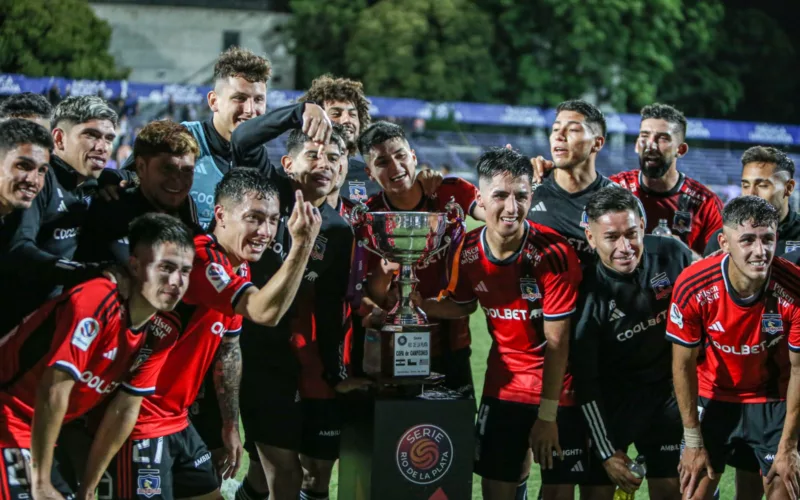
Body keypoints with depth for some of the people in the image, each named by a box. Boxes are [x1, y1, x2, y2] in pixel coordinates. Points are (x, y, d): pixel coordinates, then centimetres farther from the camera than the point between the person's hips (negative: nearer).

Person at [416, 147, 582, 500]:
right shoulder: (468, 251, -7)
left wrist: (547, 415, -16)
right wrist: (422, 303, -7)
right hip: (502, 386, 4)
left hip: (557, 386, -4)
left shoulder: (553, 253, -21)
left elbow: (556, 342, -18)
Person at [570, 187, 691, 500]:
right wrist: (606, 452, -14)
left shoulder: (674, 255, -12)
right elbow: (584, 380, -15)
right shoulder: (586, 291, -22)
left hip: (668, 389, 3)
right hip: (608, 402, -3)